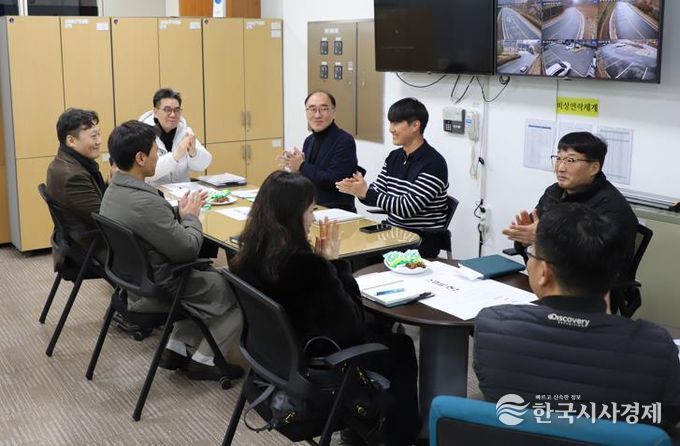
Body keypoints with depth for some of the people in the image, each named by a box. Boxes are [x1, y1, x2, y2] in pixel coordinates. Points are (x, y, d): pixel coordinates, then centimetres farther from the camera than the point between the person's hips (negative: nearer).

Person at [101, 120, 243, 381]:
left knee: (211, 274, 27)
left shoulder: (114, 191, -1)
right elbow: (188, 250, -23)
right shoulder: (143, 202, -32)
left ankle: (175, 348, 24)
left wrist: (179, 211, 0)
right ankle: (205, 361, 14)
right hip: (158, 291, -9)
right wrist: (191, 215, -7)